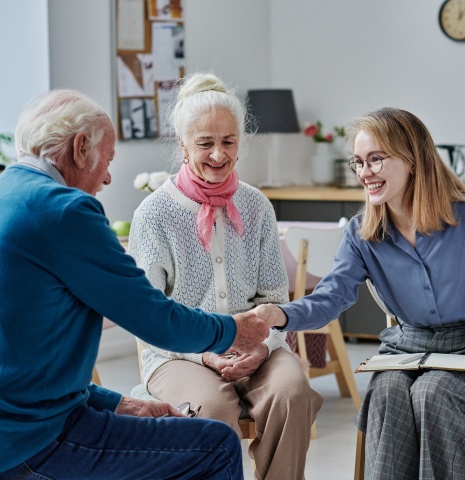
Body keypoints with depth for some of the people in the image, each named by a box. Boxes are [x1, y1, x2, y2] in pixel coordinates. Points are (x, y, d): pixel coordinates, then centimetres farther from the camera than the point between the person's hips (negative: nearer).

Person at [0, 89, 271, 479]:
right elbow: (159, 322, -12)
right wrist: (232, 331, 8)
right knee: (219, 446, -3)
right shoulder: (64, 209, -16)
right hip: (33, 440, -10)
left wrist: (116, 403, 16)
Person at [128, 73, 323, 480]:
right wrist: (204, 355, -16)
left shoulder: (257, 208, 9)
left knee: (292, 392, -29)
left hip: (255, 348, 3)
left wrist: (262, 346, -10)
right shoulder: (155, 214, -2)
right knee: (215, 405, -34)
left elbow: (274, 297, 11)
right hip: (178, 352, -3)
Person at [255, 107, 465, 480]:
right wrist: (280, 315, -31)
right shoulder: (362, 235, 1)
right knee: (388, 392, -28)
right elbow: (331, 296, -12)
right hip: (406, 347, 3)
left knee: (431, 392, -31)